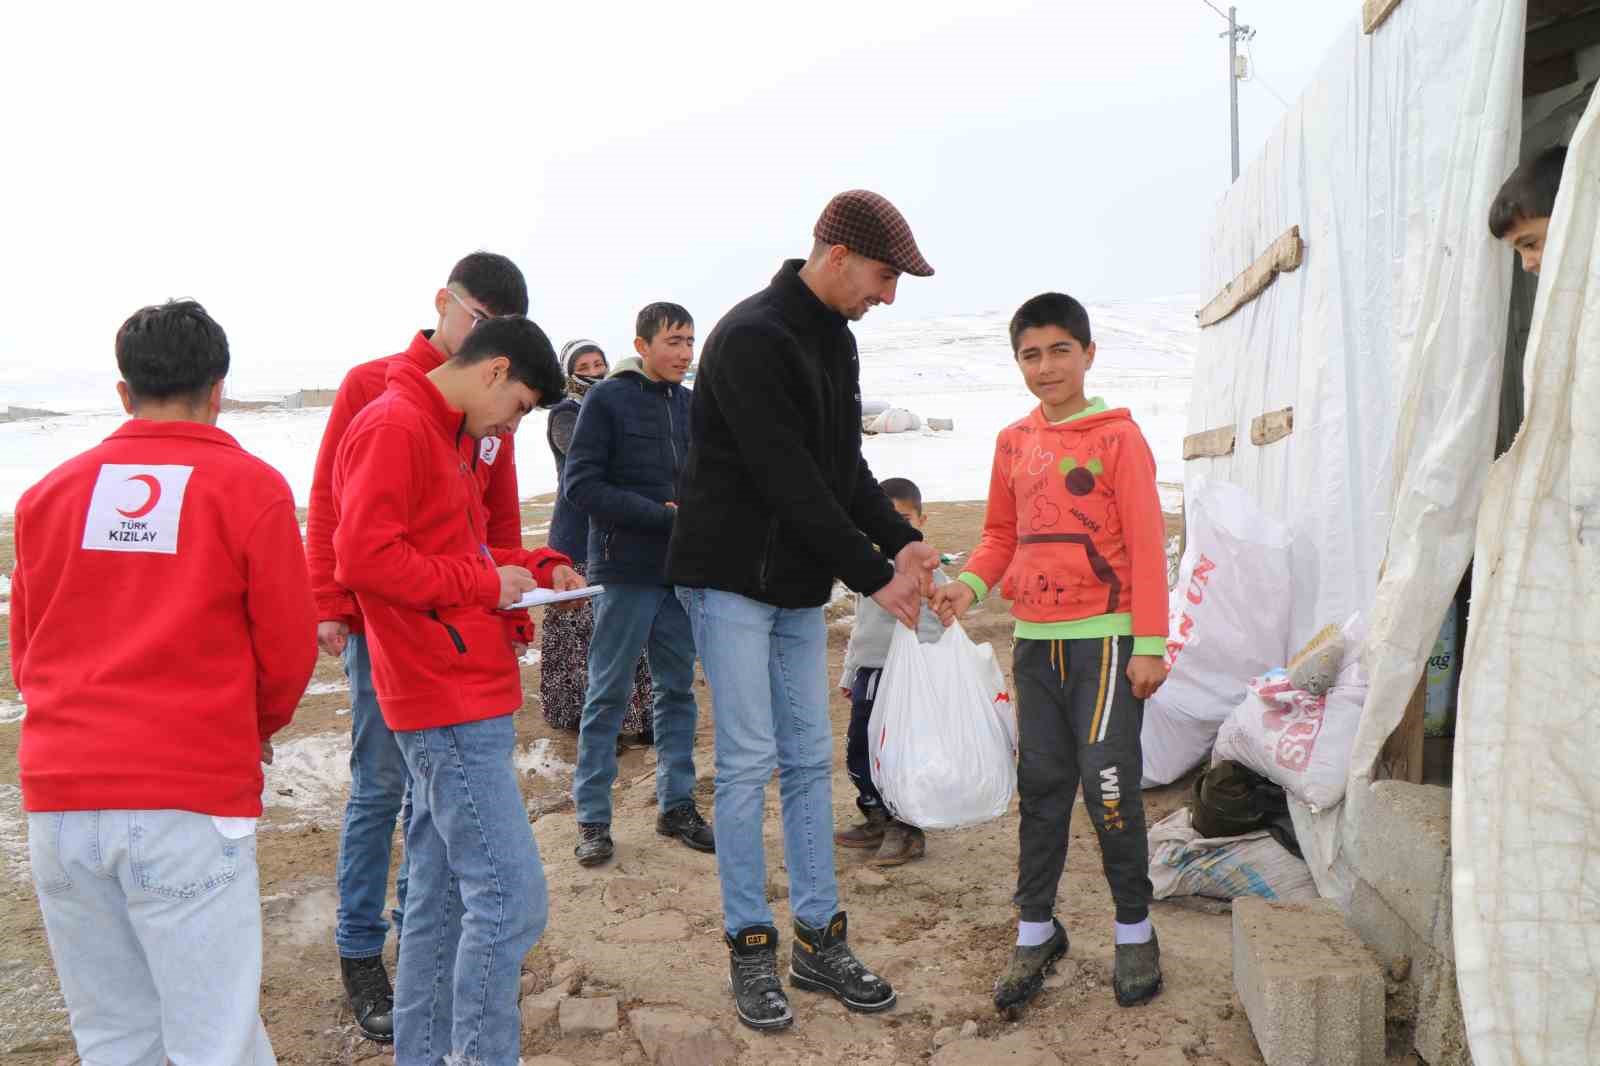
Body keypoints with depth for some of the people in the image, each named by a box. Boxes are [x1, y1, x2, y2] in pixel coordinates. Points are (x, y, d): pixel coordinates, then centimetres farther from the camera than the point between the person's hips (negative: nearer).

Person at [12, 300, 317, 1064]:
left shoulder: (49, 492, 9)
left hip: (60, 799, 5)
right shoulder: (248, 486, -3)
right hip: (189, 805, -4)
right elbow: (289, 651, -2)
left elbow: (24, 652, 14)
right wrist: (254, 730, 17)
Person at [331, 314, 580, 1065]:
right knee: (511, 898, -8)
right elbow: (364, 556, -20)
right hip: (452, 703, -10)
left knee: (442, 899, 15)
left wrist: (536, 568, 10)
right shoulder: (393, 426, -12)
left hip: (462, 699, 10)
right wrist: (484, 584, -14)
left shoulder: (450, 435, 18)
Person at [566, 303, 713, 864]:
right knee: (609, 694, 2)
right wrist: (662, 515, -18)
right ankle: (592, 818, 12)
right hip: (625, 570, -5)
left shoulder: (689, 404, 10)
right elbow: (580, 484, -13)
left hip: (680, 570, 6)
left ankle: (677, 804, 23)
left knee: (678, 690, 11)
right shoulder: (608, 398, -6)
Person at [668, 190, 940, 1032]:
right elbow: (788, 480, -23)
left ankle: (820, 942, 20)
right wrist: (873, 576, -19)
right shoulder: (751, 338, -19)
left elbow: (843, 464, 11)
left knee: (810, 759, 10)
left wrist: (902, 540, -5)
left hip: (799, 585, 9)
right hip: (731, 578, -8)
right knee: (747, 761, -2)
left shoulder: (835, 341, 10)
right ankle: (751, 951, 12)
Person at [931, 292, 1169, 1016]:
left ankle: (1134, 929, 17)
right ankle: (1036, 932, 22)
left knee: (1109, 787, -2)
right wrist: (971, 583, -2)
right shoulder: (1013, 443, 11)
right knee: (1040, 786, 10)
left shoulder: (1117, 436, -5)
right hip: (1034, 639, 5)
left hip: (1104, 637, -5)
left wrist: (1149, 644, -12)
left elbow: (1146, 543, -8)